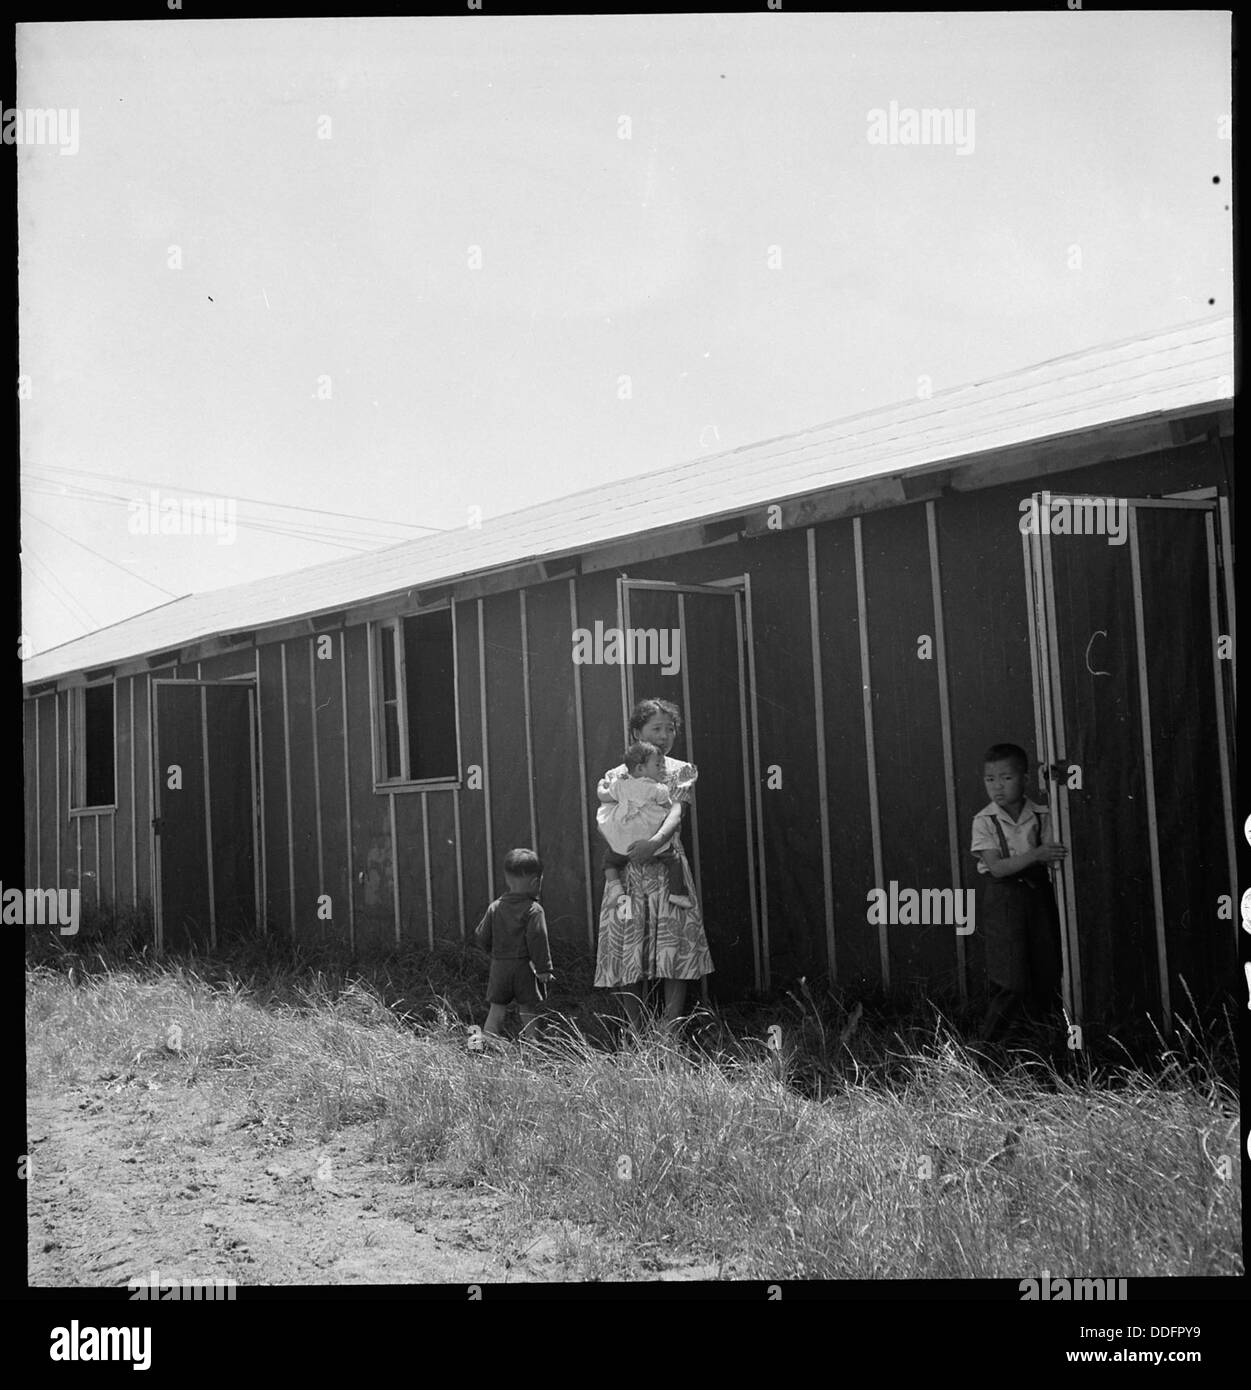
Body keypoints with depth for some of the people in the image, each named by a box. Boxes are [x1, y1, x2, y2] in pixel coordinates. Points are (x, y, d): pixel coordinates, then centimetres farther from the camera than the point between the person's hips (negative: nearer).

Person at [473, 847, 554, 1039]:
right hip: (524, 967, -4)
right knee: (529, 1010, 5)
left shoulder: (495, 907, 4)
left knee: (496, 1009, 9)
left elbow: (481, 936, 7)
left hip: (499, 966, 4)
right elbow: (537, 939, -16)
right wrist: (544, 969, -11)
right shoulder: (534, 910, -11)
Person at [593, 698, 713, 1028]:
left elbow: (676, 811, -11)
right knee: (625, 950, 0)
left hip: (667, 867, 0)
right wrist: (611, 871, -9)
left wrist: (656, 840, -31)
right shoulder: (615, 777, 9)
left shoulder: (681, 771, 7)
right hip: (626, 872, 1)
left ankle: (670, 1032, 0)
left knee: (674, 948, -6)